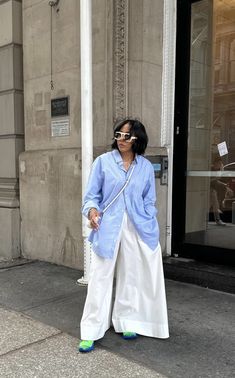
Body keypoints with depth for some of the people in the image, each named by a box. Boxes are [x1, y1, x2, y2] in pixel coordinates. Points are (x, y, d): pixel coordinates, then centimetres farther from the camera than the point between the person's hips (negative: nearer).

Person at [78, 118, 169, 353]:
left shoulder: (146, 166, 7)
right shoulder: (103, 161, 0)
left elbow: (149, 201, 11)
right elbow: (92, 194, 1)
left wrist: (149, 228, 3)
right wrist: (91, 209, -20)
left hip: (136, 228, 3)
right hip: (108, 227, -2)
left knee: (130, 277, 12)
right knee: (100, 278, -1)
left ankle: (126, 322, 30)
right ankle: (90, 332, 9)